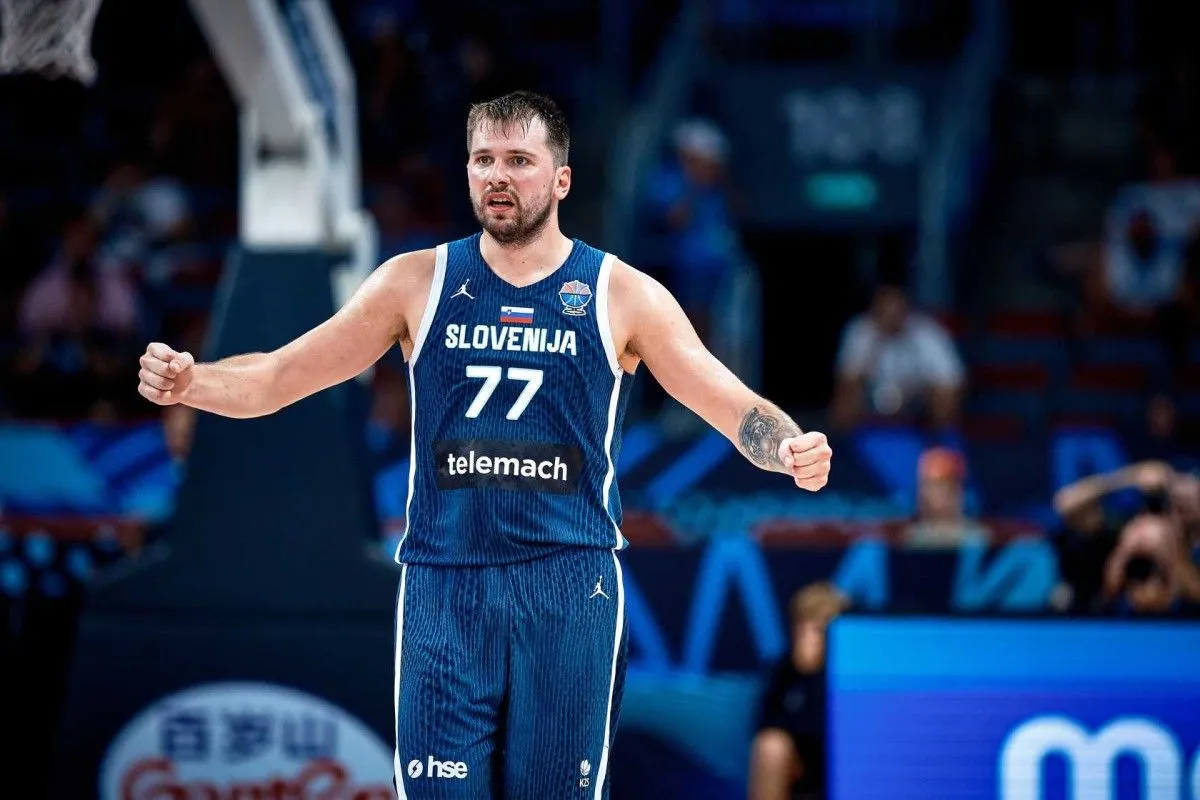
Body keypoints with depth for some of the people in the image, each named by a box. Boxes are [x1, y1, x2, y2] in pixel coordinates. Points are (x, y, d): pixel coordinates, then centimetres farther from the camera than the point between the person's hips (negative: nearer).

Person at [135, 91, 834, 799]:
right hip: (443, 586, 1)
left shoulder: (622, 295, 3)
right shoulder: (417, 282, 6)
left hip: (569, 585, -1)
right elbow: (276, 379, 7)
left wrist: (790, 448, -19)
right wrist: (191, 382, -12)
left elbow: (737, 407, 2)